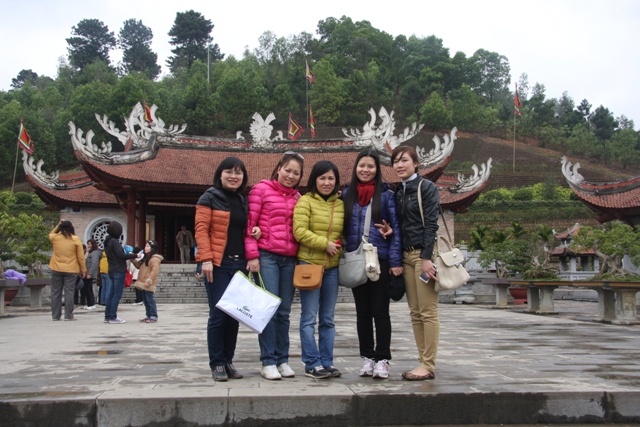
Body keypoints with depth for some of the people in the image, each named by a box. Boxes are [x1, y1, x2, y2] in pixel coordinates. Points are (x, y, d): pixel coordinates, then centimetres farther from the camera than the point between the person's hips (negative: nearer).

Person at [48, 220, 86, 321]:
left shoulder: (55, 238, 1)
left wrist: (58, 225, 23)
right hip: (71, 270, -2)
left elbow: (50, 234, 29)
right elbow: (81, 257, -3)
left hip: (56, 270, 2)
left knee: (56, 292, 10)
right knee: (69, 292, 1)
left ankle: (55, 315, 13)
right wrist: (83, 270, 5)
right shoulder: (75, 239, -5)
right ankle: (68, 315, 0)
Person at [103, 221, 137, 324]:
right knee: (117, 294, -4)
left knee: (111, 294, 11)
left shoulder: (107, 242, 15)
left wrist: (128, 255, 10)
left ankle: (107, 316, 14)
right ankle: (113, 317, -3)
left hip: (111, 271, 9)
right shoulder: (114, 241, -14)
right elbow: (120, 255, -21)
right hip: (119, 271, -9)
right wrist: (134, 255, -14)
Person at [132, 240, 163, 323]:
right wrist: (133, 260, 15)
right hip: (143, 283, 10)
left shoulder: (155, 259, -13)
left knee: (150, 300, -7)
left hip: (149, 284, -10)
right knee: (145, 301, 12)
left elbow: (155, 271, -21)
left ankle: (153, 316, -3)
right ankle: (148, 316, 19)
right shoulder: (145, 258, 20)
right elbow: (139, 266, 30)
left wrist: (149, 280, -26)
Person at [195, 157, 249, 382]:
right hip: (218, 264, -5)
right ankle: (217, 363, 5)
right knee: (218, 314, -5)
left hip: (240, 264, 5)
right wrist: (206, 259, -16)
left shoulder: (244, 202, 17)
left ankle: (228, 361, 17)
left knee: (234, 315, 7)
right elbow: (201, 229, -6)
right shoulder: (210, 198, 0)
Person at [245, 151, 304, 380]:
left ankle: (282, 360, 16)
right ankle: (268, 362, 2)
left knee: (284, 311, 8)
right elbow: (250, 224, -4)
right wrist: (252, 255, -10)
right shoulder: (261, 189, 0)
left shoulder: (297, 197, 15)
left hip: (290, 259, 5)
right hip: (266, 256, -5)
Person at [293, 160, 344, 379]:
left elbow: (344, 232, 18)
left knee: (328, 319, 10)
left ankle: (327, 362, 18)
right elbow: (300, 231, -14)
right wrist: (325, 244, -14)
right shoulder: (305, 201, -4)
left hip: (332, 267, 5)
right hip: (309, 264, -5)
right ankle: (312, 364, 6)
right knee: (309, 318, 0)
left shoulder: (340, 204, 11)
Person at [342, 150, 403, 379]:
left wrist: (395, 261, -10)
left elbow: (396, 228, -4)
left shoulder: (386, 194, -2)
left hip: (380, 260, -3)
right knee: (362, 312, 10)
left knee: (380, 311, 3)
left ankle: (382, 359, 11)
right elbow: (343, 227, 11)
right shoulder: (347, 194, 8)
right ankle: (367, 357, 19)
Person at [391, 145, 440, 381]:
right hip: (406, 255, 7)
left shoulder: (426, 187, -4)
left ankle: (428, 365, -1)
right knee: (415, 312, 8)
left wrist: (426, 257, -17)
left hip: (424, 253, -7)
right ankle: (423, 361, 14)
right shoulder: (398, 191, 15)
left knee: (428, 311, -5)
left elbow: (431, 224, -11)